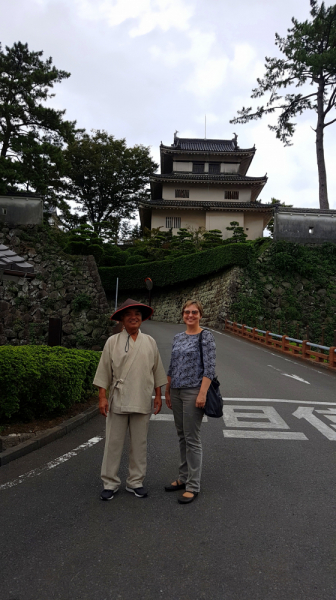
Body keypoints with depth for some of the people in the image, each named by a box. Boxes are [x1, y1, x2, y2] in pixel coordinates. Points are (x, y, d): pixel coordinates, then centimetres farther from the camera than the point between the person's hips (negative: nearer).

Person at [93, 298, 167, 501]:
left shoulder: (150, 342, 7)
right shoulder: (113, 342, 1)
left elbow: (156, 370, 11)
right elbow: (104, 371, 1)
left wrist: (158, 395, 8)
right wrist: (103, 397, -4)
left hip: (142, 401, 2)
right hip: (118, 401, -2)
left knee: (140, 444, 10)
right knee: (114, 443, 5)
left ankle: (136, 482, 26)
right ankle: (110, 483, 20)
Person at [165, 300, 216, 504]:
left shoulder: (206, 336, -7)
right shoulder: (178, 338, 11)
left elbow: (210, 367, -13)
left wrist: (202, 393, -19)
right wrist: (167, 391, 15)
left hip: (193, 392, -7)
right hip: (177, 392, 7)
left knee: (192, 439, -1)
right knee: (182, 437, 15)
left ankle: (193, 486, 11)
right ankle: (184, 478, 28)